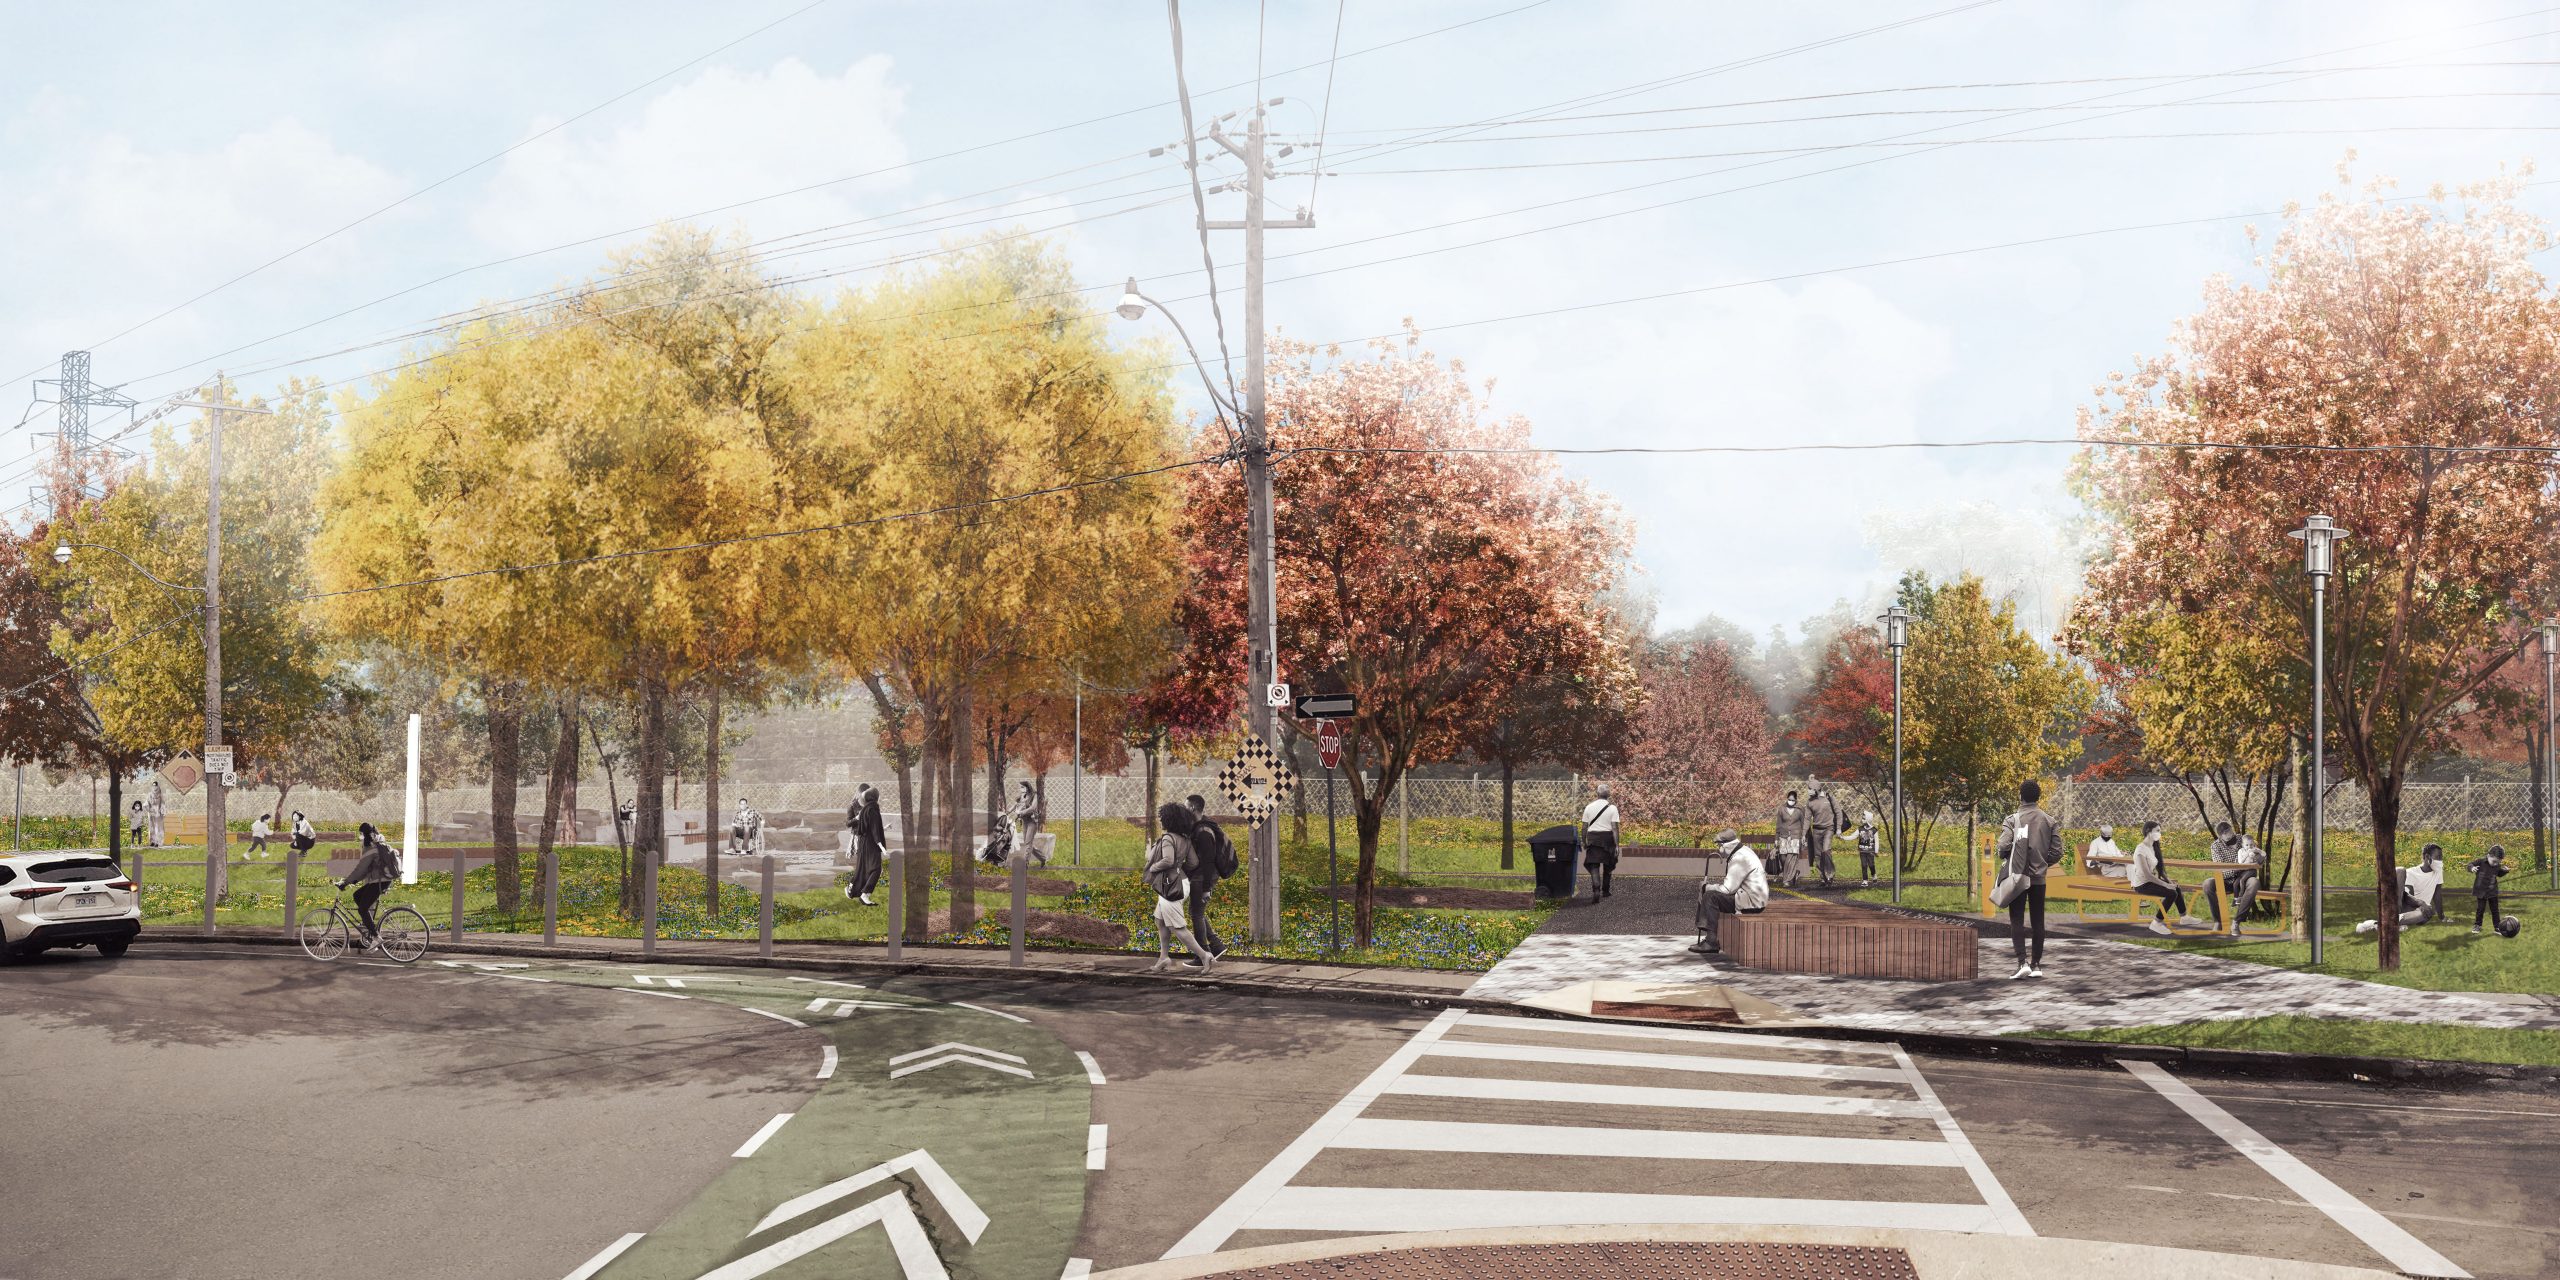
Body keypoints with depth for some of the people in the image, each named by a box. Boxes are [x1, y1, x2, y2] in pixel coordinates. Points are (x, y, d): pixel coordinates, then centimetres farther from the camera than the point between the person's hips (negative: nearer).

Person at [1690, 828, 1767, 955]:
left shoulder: (1740, 858, -18)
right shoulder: (1742, 852, 15)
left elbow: (1728, 888, -20)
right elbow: (1731, 886, 16)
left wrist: (1705, 887, -7)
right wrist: (1707, 886, 7)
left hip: (1752, 901, -11)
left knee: (1711, 896, -17)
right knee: (1708, 894, 11)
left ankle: (1712, 942, -15)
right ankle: (1706, 936, 9)